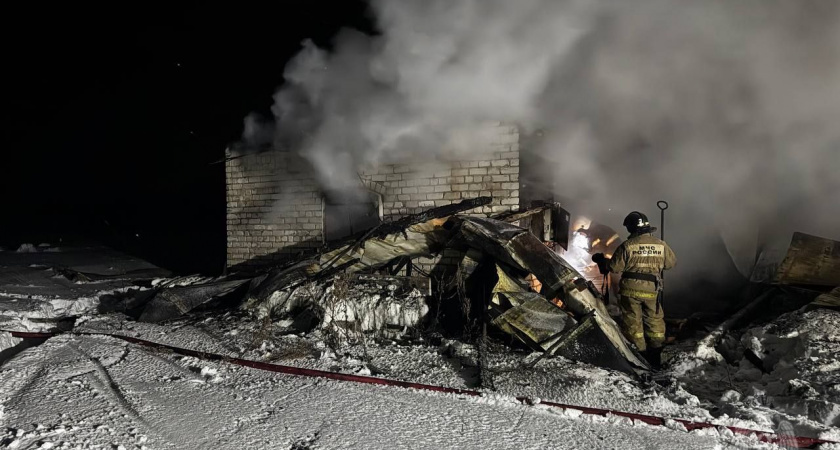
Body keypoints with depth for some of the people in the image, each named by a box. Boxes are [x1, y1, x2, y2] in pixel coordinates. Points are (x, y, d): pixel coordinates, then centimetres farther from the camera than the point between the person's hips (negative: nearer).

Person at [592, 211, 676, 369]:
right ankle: (655, 357, 19)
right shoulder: (661, 245, -2)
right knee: (655, 320, 16)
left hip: (630, 289, -2)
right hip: (651, 290, 3)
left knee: (633, 322, 8)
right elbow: (671, 263, 11)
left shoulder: (627, 245, -12)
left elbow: (614, 267, -10)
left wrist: (601, 260, 7)